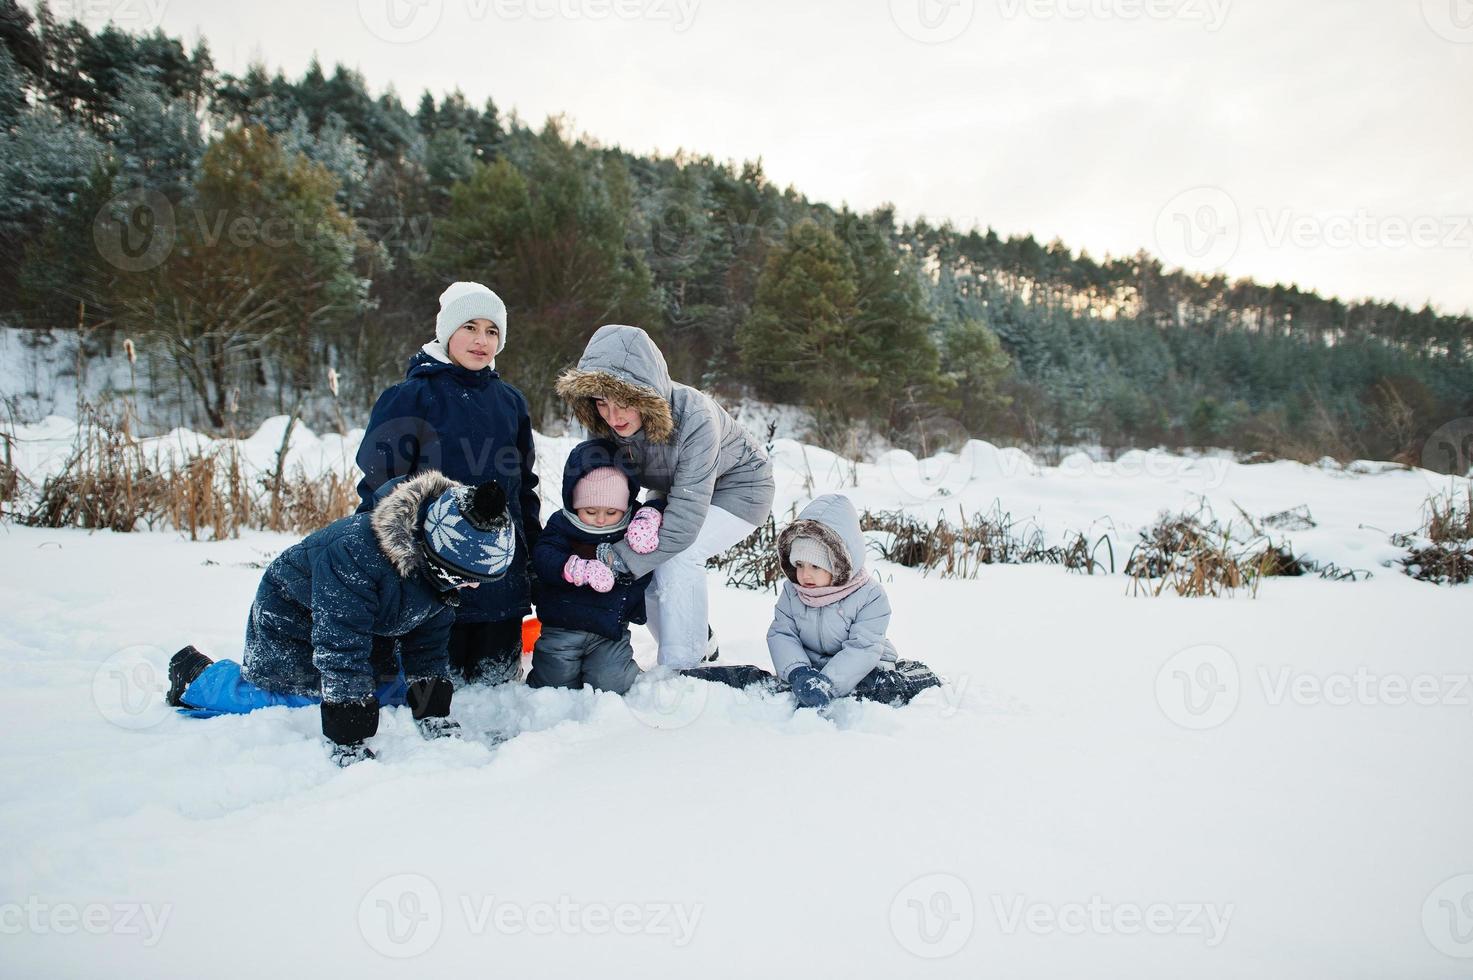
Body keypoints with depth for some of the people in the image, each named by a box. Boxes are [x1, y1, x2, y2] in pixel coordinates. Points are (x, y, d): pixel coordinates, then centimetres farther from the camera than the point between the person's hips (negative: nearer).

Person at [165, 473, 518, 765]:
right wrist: (349, 744, -39)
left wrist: (435, 717, -14)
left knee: (393, 689, 5)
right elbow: (341, 652, -41)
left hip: (367, 625, 6)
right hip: (292, 617, -6)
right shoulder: (354, 554, -43)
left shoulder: (439, 562, -19)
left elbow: (428, 646, -8)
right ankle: (195, 674, 15)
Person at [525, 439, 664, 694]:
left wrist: (650, 516, -18)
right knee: (555, 683, -4)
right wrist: (579, 569, -33)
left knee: (609, 683, -14)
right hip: (564, 627, 0)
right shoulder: (562, 525, -5)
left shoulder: (634, 523, 2)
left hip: (612, 628, 1)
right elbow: (543, 558, -16)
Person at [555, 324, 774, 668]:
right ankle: (701, 642, 13)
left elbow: (684, 522, -40)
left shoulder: (693, 418, -39)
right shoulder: (606, 425, -22)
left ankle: (679, 669, -15)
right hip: (680, 491, 6)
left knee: (677, 554, -27)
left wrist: (618, 559, -41)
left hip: (739, 488, -6)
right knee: (644, 558, -11)